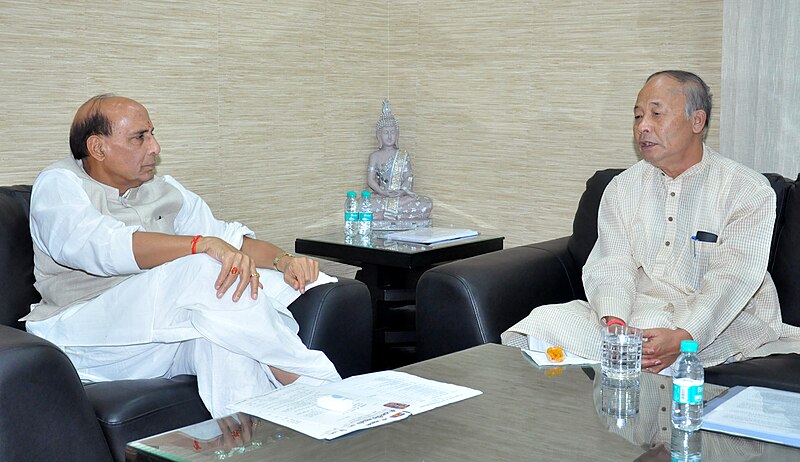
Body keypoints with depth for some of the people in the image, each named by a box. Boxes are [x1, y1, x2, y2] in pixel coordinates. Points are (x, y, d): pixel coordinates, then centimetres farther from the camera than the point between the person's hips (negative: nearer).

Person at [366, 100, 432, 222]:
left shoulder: (403, 156, 12)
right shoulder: (375, 156, 10)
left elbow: (408, 178, 3)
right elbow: (370, 180, 1)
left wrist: (402, 190, -18)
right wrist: (383, 192, -15)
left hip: (401, 197, 2)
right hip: (380, 197, -2)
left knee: (427, 204, -28)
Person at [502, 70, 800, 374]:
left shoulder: (749, 191, -1)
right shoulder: (623, 187, 12)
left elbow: (730, 280, -14)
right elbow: (612, 265, -1)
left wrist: (683, 338, -31)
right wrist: (614, 322, -23)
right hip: (635, 310, 4)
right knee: (544, 321, -21)